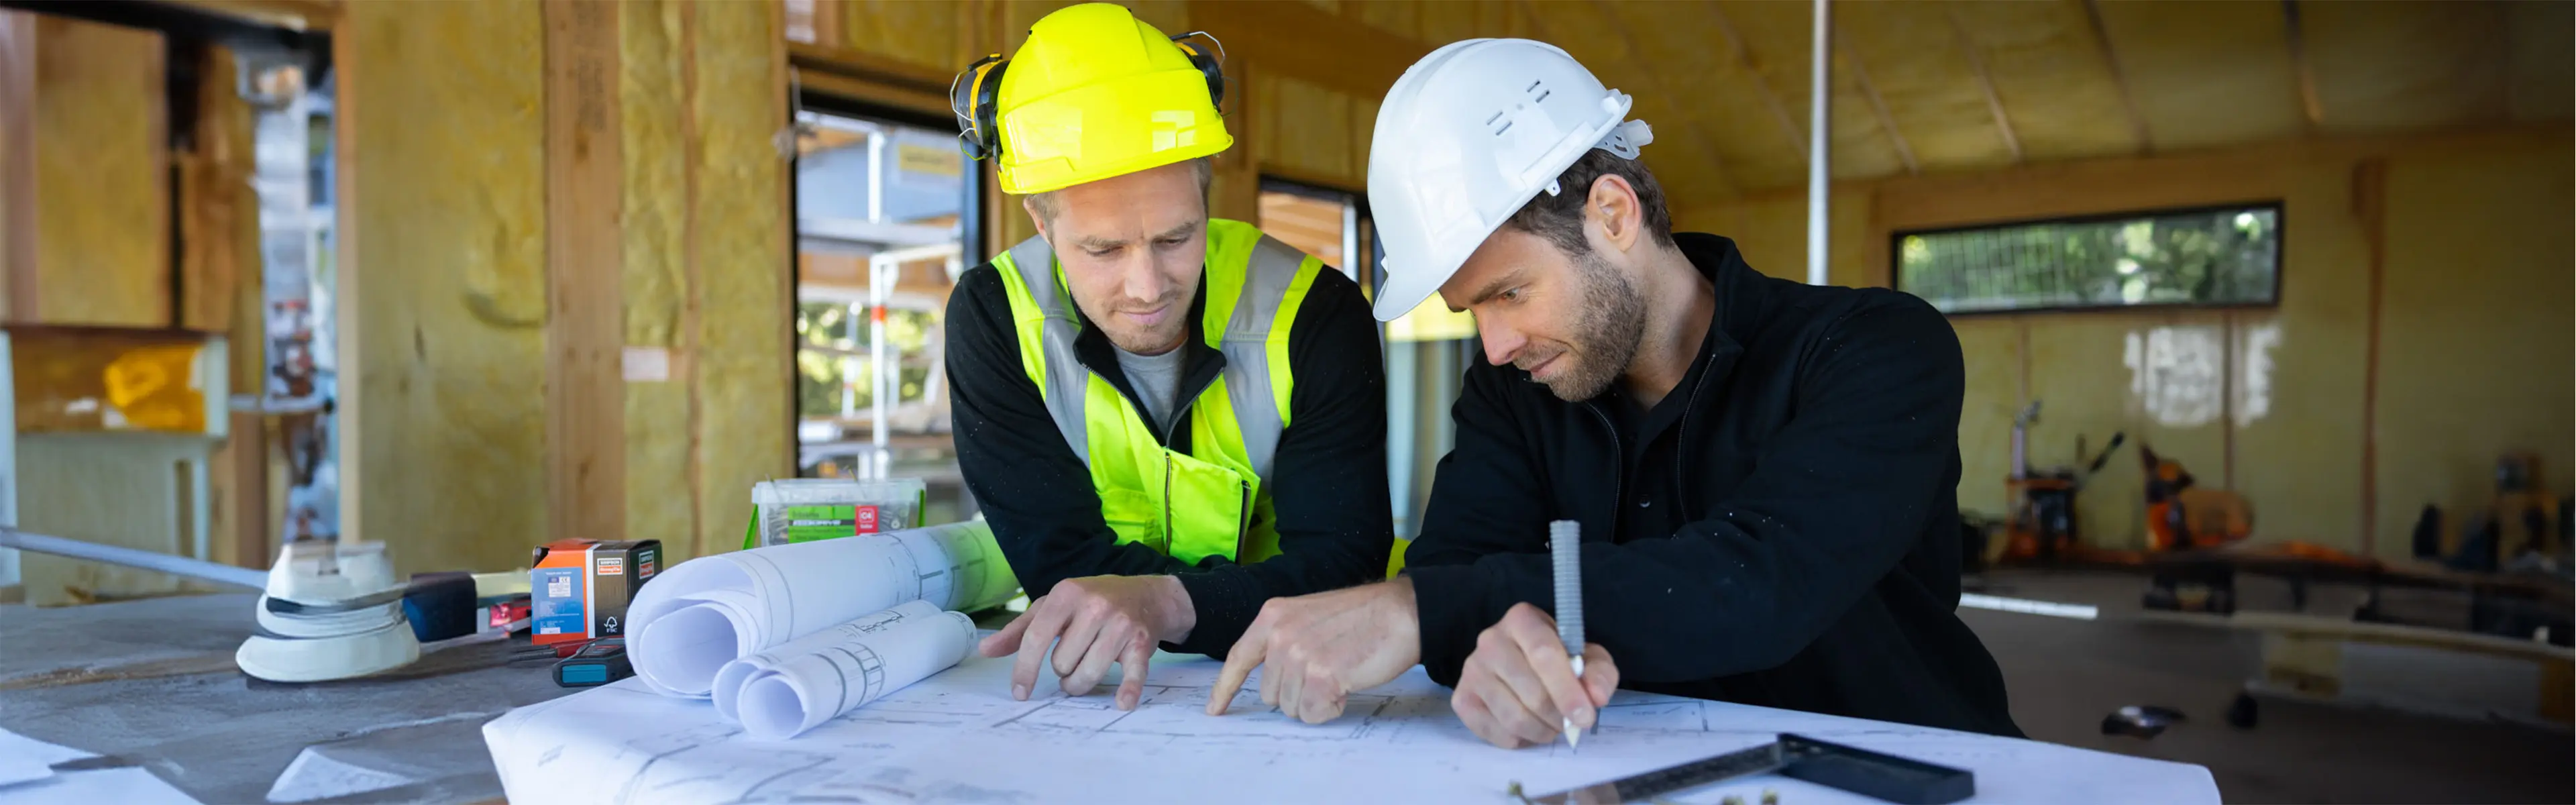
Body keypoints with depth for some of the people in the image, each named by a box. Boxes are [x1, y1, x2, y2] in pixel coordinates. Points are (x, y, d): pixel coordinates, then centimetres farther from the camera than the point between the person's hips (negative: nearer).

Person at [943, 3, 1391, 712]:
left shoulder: (1315, 313, -14)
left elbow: (1344, 565, -18)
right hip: (1083, 682, 0)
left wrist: (1168, 600, -35)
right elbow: (1061, 559, -14)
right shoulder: (994, 318, -12)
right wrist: (1265, 597, -21)